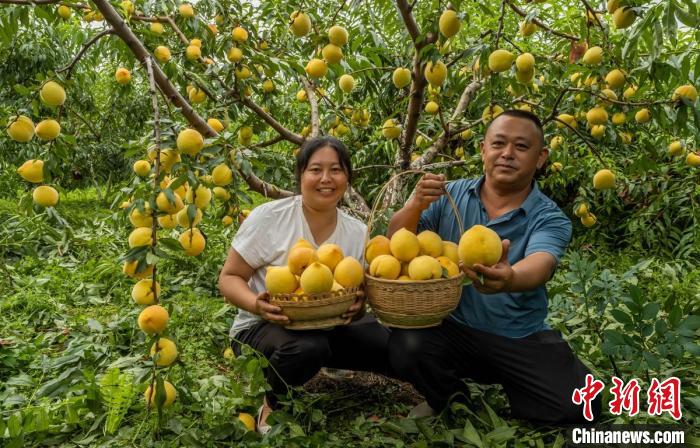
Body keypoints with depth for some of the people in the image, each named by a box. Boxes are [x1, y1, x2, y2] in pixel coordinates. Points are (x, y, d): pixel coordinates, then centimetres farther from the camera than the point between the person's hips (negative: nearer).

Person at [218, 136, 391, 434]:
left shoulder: (358, 233, -3)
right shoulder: (268, 217, -14)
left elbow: (360, 296, 5)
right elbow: (229, 278, -8)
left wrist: (358, 306, -20)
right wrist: (256, 305, -29)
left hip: (329, 327, 4)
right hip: (262, 326, -3)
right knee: (307, 348, -36)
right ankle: (272, 405, -4)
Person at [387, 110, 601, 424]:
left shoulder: (550, 219, -7)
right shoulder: (450, 195, -2)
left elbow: (539, 266, -29)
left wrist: (508, 279, -53)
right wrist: (416, 205, -28)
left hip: (521, 339, -1)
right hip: (451, 328, 1)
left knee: (579, 404, -19)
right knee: (405, 347, -28)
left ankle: (510, 395, 14)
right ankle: (451, 398, 7)